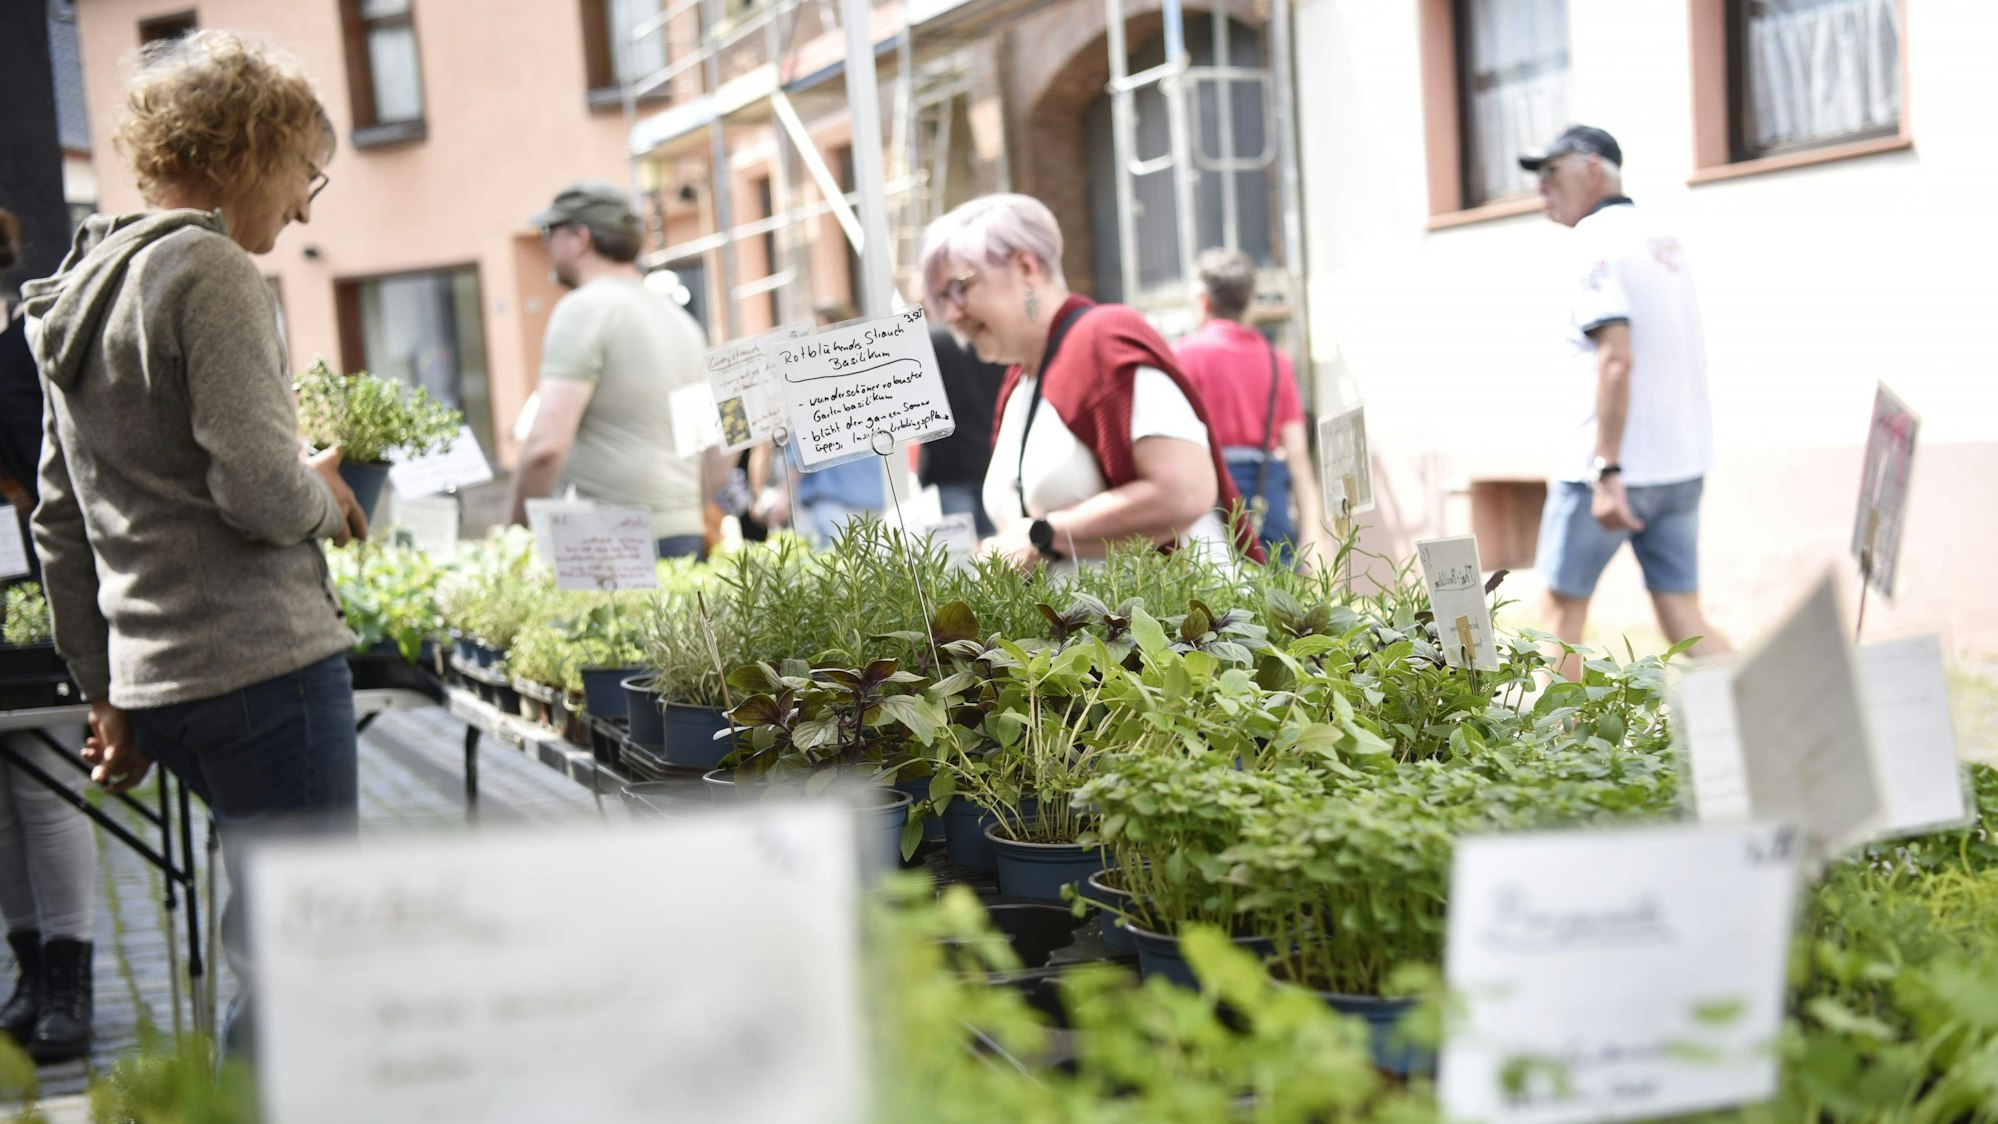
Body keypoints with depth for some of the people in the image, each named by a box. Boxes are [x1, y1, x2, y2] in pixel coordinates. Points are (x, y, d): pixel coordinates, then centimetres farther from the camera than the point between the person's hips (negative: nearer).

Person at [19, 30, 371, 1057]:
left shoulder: (77, 292, 18)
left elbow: (60, 522, 20)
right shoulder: (208, 270, -10)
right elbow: (259, 490, -19)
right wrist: (329, 499, 2)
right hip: (264, 664, -9)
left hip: (157, 678, 9)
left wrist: (106, 689, 23)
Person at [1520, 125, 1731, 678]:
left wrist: (1606, 473, -24)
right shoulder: (1664, 239, 16)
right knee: (1684, 621, 7)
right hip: (1683, 465, 8)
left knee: (1563, 609, 6)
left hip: (1616, 467, -8)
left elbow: (1616, 359, -22)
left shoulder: (1595, 239, -11)